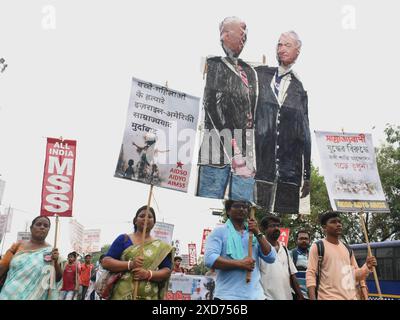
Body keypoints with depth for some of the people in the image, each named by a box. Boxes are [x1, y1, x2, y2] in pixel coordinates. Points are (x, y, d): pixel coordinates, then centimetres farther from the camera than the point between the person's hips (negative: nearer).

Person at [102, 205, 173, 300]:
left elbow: (166, 271, 3)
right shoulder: (123, 239, 7)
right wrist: (130, 264, -15)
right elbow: (106, 262, 0)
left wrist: (149, 274, -16)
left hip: (148, 297, 1)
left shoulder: (162, 247, 9)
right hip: (122, 295, -1)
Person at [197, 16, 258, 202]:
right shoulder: (212, 65, 5)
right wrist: (233, 151, -14)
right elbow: (213, 106, -6)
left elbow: (255, 110, 20)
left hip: (246, 146, 5)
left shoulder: (249, 71, 22)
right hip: (218, 145, -5)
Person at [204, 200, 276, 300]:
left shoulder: (254, 233, 13)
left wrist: (258, 234, -7)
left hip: (255, 295, 5)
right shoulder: (219, 232, -1)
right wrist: (240, 263, -16)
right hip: (227, 296, -4)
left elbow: (271, 258, 4)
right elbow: (209, 259, -13)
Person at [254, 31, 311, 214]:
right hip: (261, 162, -1)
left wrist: (308, 176, 12)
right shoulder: (259, 75, 10)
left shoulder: (299, 88, 13)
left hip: (290, 166, 2)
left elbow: (305, 134, 13)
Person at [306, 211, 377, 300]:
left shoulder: (347, 249, 15)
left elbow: (355, 274, 19)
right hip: (329, 297, -6)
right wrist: (312, 298, -18)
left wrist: (367, 267, 0)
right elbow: (311, 274, -8)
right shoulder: (317, 247, -4)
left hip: (351, 297, 6)